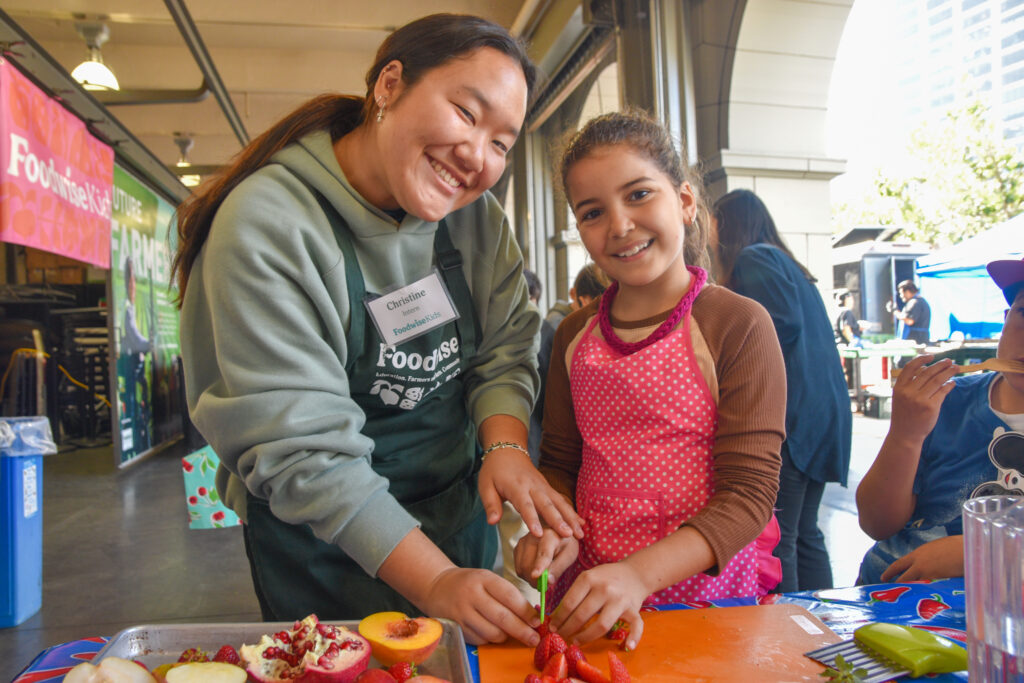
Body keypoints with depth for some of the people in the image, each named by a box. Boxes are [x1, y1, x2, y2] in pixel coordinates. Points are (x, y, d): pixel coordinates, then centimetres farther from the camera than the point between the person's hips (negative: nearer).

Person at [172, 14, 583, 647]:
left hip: (461, 516, 6)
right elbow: (300, 446, -27)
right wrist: (433, 581, -28)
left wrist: (506, 446, -23)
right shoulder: (267, 226, -24)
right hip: (328, 550, -5)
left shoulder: (476, 214, -5)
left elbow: (506, 348, -3)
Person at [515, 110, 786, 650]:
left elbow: (749, 493, -12)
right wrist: (555, 532, -9)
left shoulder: (738, 324, -8)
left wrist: (639, 573, -24)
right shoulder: (575, 335, 6)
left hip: (709, 588, -2)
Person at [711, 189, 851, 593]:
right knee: (804, 534, 15)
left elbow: (783, 323, -19)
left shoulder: (753, 258, -5)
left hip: (789, 414, -10)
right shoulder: (787, 263, 23)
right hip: (822, 411, 10)